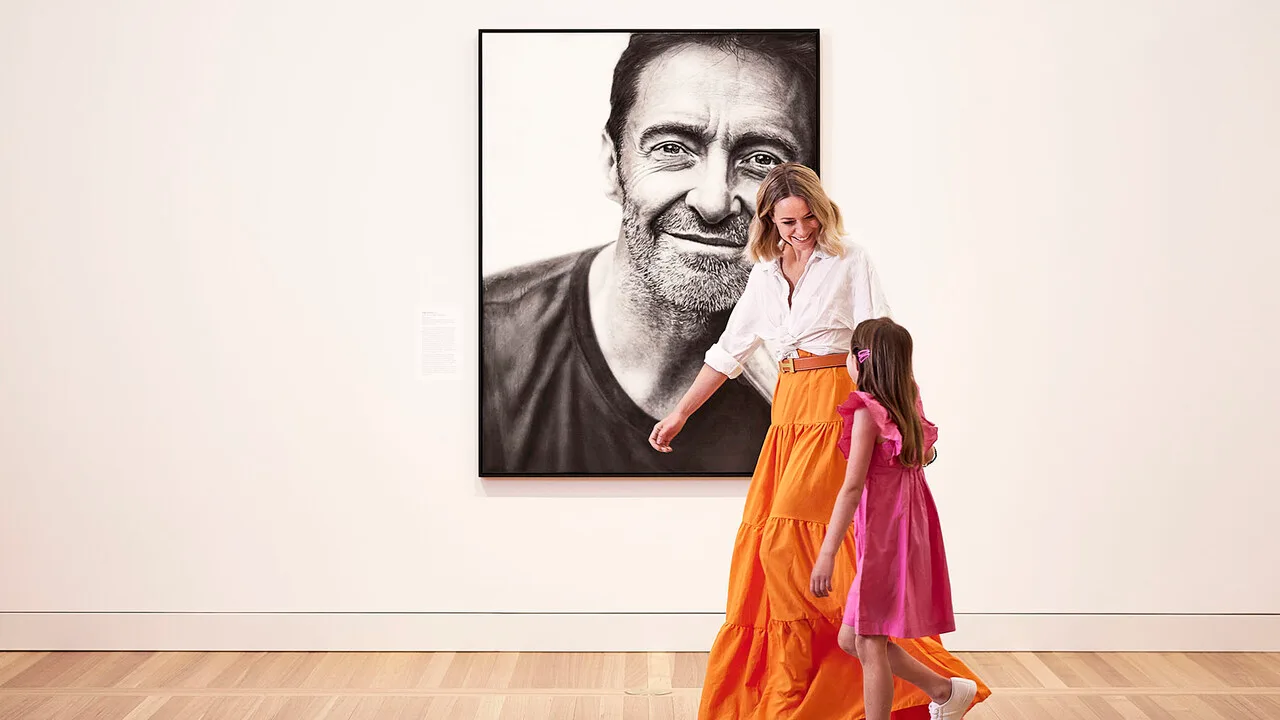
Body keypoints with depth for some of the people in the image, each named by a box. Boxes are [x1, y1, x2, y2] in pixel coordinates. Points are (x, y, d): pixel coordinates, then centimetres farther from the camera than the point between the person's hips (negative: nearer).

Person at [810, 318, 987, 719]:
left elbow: (852, 487, -19)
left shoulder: (868, 411, -14)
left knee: (868, 644, -1)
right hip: (906, 533, 9)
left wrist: (827, 553, -20)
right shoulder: (907, 408, 8)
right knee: (851, 639, 15)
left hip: (882, 538, -9)